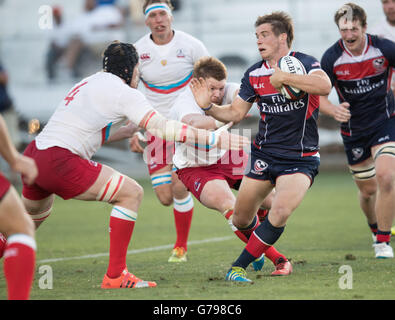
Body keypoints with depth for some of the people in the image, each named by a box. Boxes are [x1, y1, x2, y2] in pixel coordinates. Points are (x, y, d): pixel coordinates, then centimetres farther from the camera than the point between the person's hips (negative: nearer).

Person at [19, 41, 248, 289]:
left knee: (36, 214, 34)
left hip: (33, 155, 9)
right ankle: (115, 275, -4)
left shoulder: (91, 83, 23)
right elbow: (162, 129, -12)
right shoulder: (124, 92, -4)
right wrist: (215, 139, -10)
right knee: (132, 193, -4)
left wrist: (133, 129, 33)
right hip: (59, 160, -9)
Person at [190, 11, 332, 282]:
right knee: (241, 220, 6)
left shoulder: (304, 64, -12)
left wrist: (284, 77, -35)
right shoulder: (254, 74, 4)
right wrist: (209, 107, -10)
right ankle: (263, 250, 40)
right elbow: (235, 113, 8)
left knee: (279, 214, -24)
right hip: (264, 155, 5)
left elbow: (325, 86, -33)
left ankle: (239, 267, -10)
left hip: (300, 158, -5)